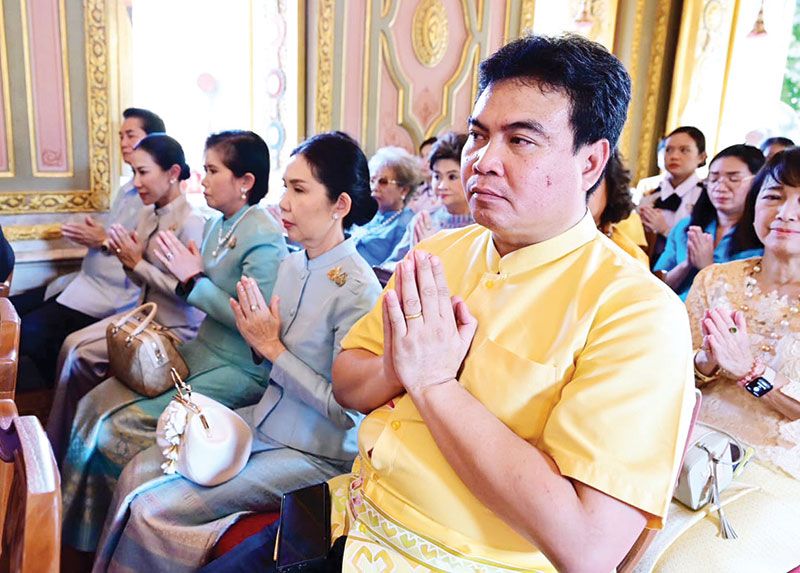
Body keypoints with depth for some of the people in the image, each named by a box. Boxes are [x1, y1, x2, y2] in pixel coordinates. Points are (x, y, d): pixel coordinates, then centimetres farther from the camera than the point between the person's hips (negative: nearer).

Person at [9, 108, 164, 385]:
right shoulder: (125, 191, 19)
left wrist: (104, 241, -15)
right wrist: (89, 236, 7)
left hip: (114, 293, -10)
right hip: (85, 280, 10)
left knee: (30, 331, -21)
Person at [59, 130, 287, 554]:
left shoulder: (263, 238, -19)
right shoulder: (216, 225, 8)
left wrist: (193, 280, -19)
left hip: (238, 371, -8)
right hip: (201, 352, 9)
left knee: (117, 427, -12)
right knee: (95, 405, 2)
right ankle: (79, 533, 19)